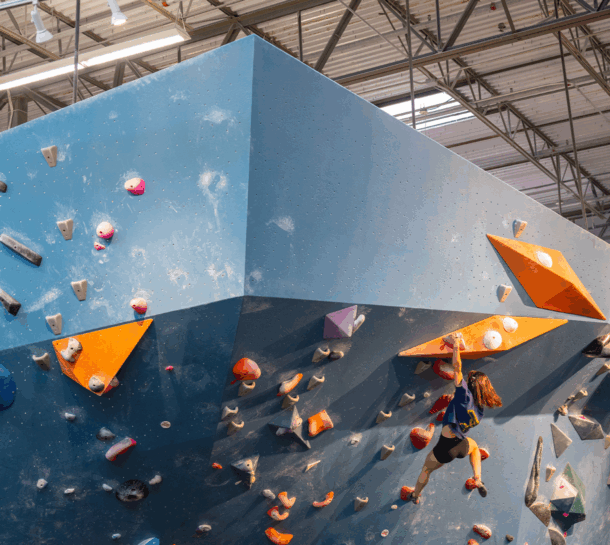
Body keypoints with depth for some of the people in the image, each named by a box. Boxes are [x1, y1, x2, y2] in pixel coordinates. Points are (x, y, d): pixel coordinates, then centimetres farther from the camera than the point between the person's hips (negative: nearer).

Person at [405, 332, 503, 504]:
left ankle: (415, 495, 44)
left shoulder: (465, 394, -17)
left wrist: (456, 344, -8)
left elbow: (457, 367, -18)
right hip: (462, 447, 5)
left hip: (445, 448, -4)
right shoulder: (480, 408, 0)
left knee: (426, 469, 23)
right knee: (474, 446, 40)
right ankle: (478, 481, 26)